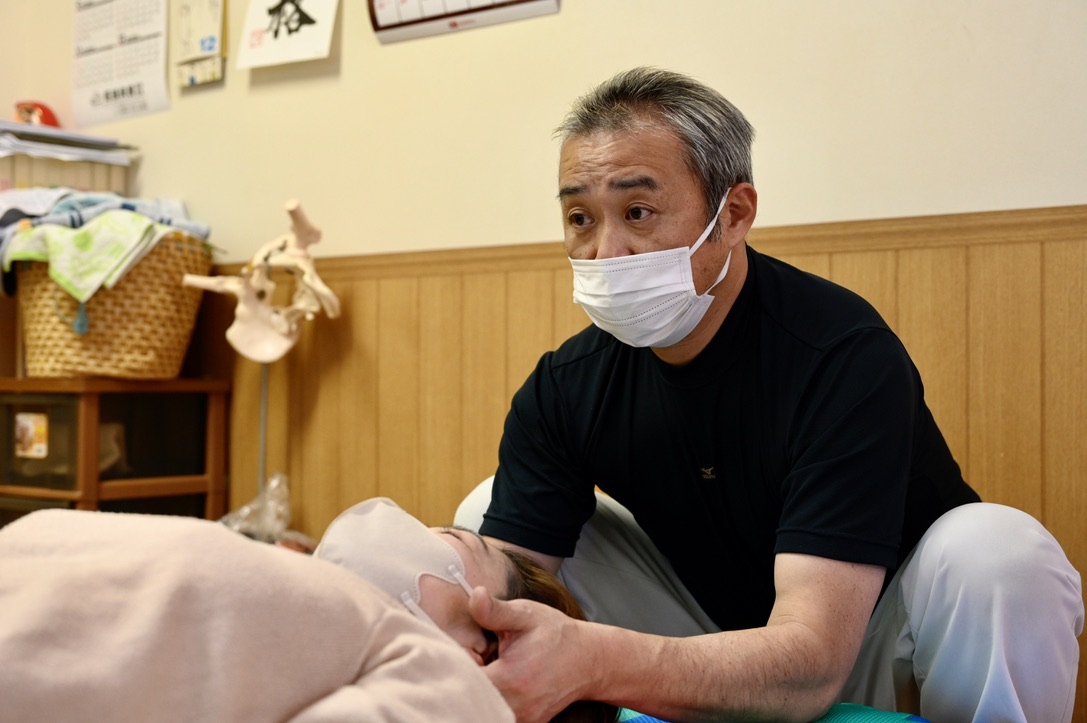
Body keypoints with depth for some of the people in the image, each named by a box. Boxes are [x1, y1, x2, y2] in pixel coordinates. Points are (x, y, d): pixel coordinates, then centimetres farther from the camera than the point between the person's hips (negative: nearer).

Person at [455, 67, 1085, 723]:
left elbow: (812, 659, -38)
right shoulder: (564, 387, -12)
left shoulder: (845, 356, -29)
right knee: (488, 512, -6)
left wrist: (593, 661, -55)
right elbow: (503, 605, -15)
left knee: (999, 554, -35)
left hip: (875, 656, -4)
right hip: (727, 654, 4)